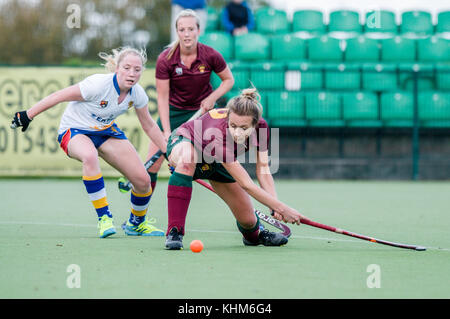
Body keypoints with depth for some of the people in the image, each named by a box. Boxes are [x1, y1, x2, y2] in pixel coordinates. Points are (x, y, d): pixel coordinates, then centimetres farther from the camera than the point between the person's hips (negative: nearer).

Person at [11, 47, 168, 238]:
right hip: (74, 130, -6)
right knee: (90, 156, -42)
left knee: (143, 181, -7)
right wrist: (28, 115, -14)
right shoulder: (98, 85, -31)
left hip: (106, 131, 6)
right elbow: (59, 96, -20)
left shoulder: (137, 94, -12)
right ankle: (104, 218, -31)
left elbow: (149, 126, 5)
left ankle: (136, 223, 25)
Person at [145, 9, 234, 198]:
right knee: (152, 165, -7)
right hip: (173, 111, 0)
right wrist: (167, 131, -20)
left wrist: (212, 98, -16)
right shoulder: (165, 59, -18)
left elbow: (229, 80, 1)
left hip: (203, 110, 0)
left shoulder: (211, 56, -16)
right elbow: (162, 97, -13)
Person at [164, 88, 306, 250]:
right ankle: (174, 232, -38)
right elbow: (246, 185, -42)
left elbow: (263, 169, -22)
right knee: (187, 160, -45)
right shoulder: (216, 136, -44)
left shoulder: (261, 127, -29)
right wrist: (282, 208, -43)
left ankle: (253, 234, 38)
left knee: (248, 221, -3)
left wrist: (275, 205, -37)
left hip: (216, 163, 5)